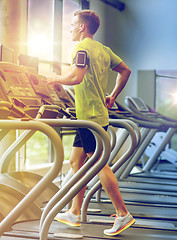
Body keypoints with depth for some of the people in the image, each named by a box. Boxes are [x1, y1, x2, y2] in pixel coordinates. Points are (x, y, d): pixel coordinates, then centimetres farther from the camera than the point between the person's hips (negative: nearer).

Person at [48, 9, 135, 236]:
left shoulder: (82, 48, -12)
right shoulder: (103, 50, 15)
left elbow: (76, 77, -26)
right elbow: (125, 71, 22)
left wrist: (56, 78, -8)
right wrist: (112, 96, 23)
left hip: (90, 116, -10)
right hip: (96, 114, 10)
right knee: (76, 161, 13)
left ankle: (123, 215, -2)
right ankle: (74, 214, 20)